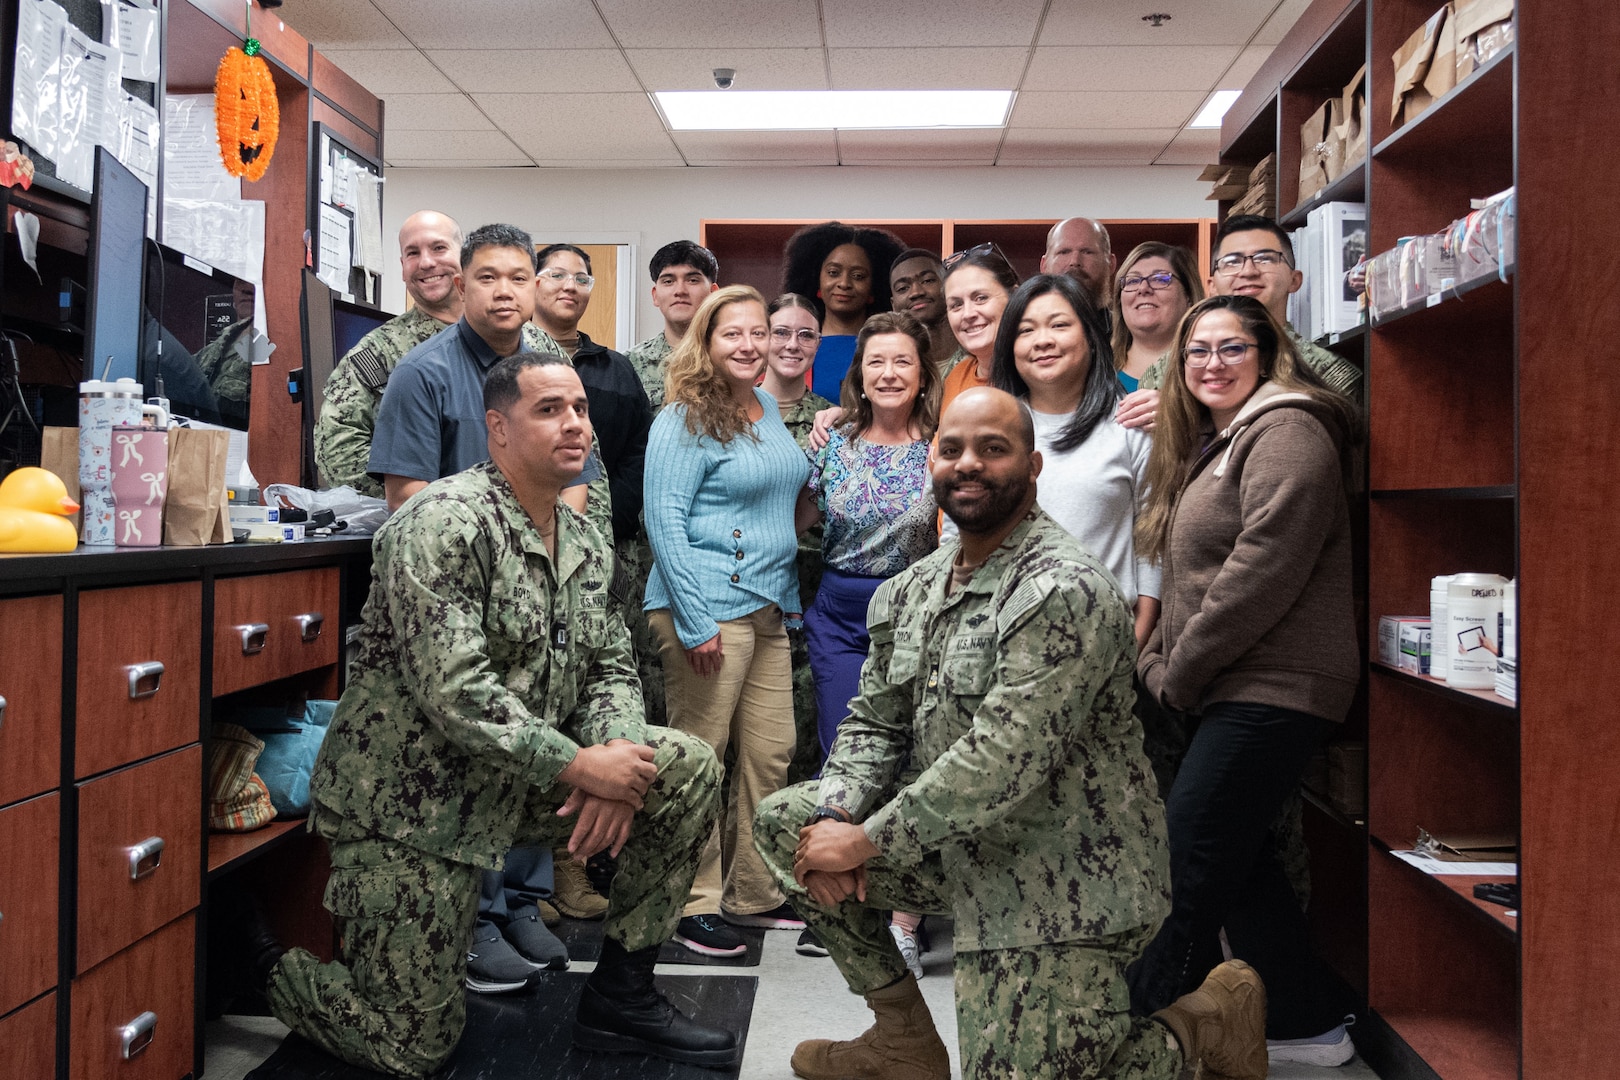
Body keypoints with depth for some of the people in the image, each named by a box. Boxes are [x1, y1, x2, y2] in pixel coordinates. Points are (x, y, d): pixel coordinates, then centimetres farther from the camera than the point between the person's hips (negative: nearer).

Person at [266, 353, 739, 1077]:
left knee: (688, 770, -7)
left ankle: (621, 997, 5)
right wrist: (576, 764, -24)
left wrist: (613, 755, -14)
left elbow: (609, 667, 7)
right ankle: (279, 970, 30)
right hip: (412, 801, -7)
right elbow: (453, 691, -27)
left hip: (521, 783, 7)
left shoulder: (587, 544, 7)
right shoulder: (444, 523, -19)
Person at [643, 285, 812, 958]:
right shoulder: (685, 420, -9)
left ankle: (753, 893, 25)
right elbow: (664, 522, -14)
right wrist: (695, 622, -19)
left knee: (771, 755, 11)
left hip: (768, 608, 8)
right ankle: (694, 903, 11)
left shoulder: (769, 410, 16)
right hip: (706, 608, -8)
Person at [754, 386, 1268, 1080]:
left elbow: (1005, 760, -27)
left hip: (1062, 882, -8)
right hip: (955, 847, 8)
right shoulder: (909, 590, 7)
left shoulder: (1064, 591, -21)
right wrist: (834, 815, -10)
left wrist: (868, 840, -19)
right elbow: (873, 723, 10)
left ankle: (1204, 1022, 13)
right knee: (785, 819, 4)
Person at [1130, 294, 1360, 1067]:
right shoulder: (1213, 445, 20)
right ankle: (1307, 1025, 27)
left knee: (1195, 873, -6)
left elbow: (1263, 569, -21)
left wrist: (1181, 673, -14)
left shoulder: (1285, 430, -10)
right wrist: (1159, 663, 8)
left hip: (1271, 692, -10)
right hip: (1231, 694, 10)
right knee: (1239, 864, 14)